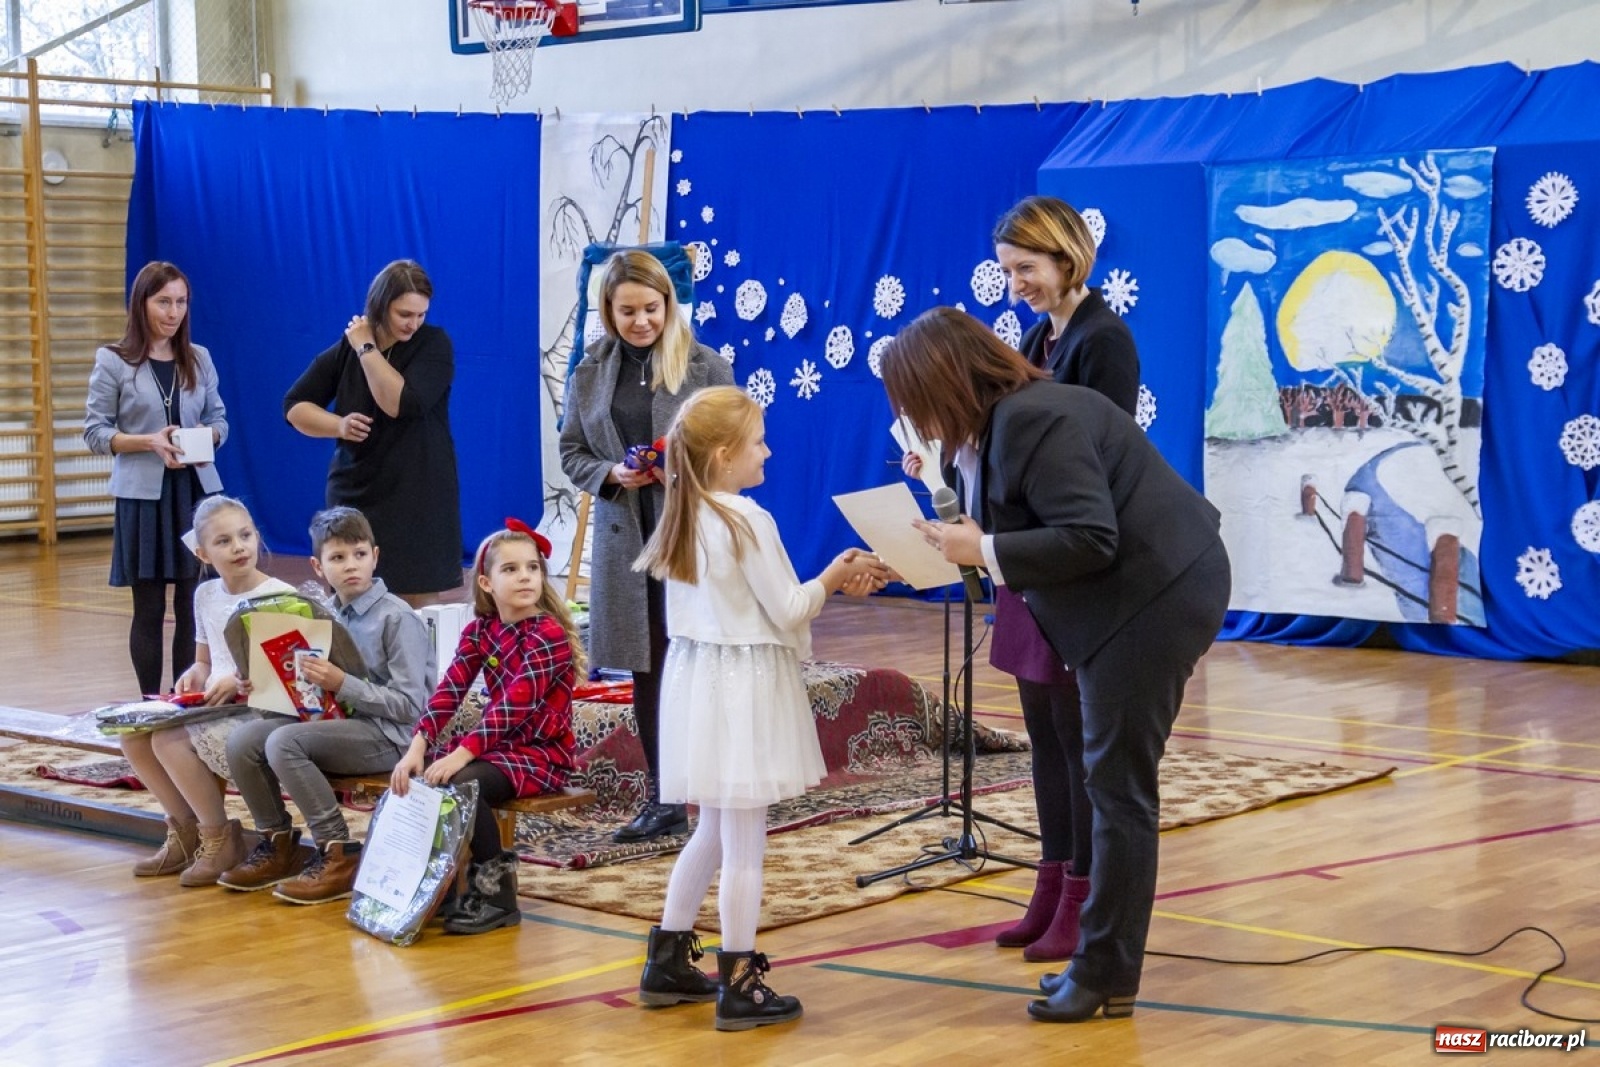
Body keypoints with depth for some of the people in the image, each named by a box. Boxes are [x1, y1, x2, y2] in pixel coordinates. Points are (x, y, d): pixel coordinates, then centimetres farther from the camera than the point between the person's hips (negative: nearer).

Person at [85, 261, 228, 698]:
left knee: (194, 605, 2)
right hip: (143, 494, -3)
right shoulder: (113, 361, -2)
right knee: (149, 608, 2)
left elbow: (219, 419, 14)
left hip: (197, 490, 3)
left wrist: (207, 439, -8)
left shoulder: (199, 358, 9)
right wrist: (149, 441, -17)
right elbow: (94, 432, -3)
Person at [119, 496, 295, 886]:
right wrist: (193, 677, 0)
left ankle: (220, 837, -5)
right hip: (213, 708, 8)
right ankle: (186, 829, 8)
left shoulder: (279, 597, -10)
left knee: (171, 739, -26)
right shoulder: (206, 595, 12)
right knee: (133, 733, -9)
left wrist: (240, 682, -24)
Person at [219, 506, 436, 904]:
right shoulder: (332, 616, 11)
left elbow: (409, 706, -16)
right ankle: (278, 844, 8)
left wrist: (342, 684, -23)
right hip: (343, 723, 7)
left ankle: (339, 856, -16)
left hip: (391, 736, -7)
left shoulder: (398, 619, -11)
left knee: (283, 742, -27)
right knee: (243, 740, -9)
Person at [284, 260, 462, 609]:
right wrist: (338, 425, -9)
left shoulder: (433, 344, -5)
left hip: (417, 501, -2)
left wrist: (367, 349, -14)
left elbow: (402, 403, -21)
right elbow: (294, 406, 10)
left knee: (418, 610, -3)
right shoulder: (347, 347, 5)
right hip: (354, 498, 3)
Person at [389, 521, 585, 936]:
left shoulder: (549, 634, -16)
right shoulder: (480, 629, 4)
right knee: (417, 775, -12)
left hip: (542, 751, -7)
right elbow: (450, 690, -6)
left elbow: (515, 704, -26)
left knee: (461, 782, -28)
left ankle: (498, 895, -15)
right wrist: (418, 747, -21)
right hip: (499, 743, 7)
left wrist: (462, 753, -33)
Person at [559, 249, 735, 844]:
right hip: (625, 538, 4)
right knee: (646, 667, 9)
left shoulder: (707, 368, -1)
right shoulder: (591, 373, 8)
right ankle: (663, 800, 18)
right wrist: (610, 476, -9)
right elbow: (572, 453, 11)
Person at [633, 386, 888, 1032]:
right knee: (744, 844, -1)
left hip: (697, 681, 8)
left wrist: (830, 584, 11)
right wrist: (830, 579, 5)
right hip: (742, 687, -8)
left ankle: (668, 963, 26)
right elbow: (788, 613, -13)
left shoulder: (686, 518, 8)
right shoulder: (748, 521, -17)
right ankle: (740, 988, 5)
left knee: (713, 831, 20)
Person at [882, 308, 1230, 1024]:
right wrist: (964, 543, 3)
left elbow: (1089, 537, -27)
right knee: (1113, 784, 14)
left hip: (1150, 602, -11)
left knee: (1118, 788, -4)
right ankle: (1104, 958, 22)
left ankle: (1107, 978, 4)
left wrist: (985, 551, -22)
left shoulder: (1032, 421, -21)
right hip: (1141, 599, 11)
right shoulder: (1011, 417, 10)